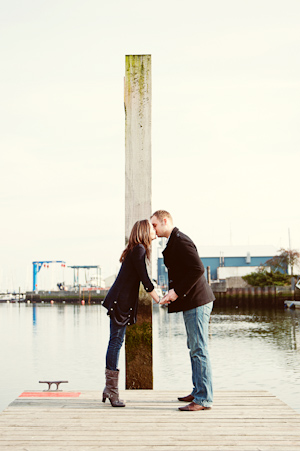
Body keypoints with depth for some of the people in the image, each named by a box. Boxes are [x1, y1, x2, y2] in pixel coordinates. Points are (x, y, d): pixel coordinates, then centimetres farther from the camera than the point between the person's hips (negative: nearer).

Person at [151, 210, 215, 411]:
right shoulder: (173, 242, 18)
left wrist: (178, 291, -20)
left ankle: (204, 399, -5)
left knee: (199, 350, -9)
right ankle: (199, 392, 26)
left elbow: (198, 269, -24)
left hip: (197, 302, -11)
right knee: (195, 349, 16)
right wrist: (173, 291, 8)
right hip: (192, 302, 11)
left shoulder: (181, 241, -14)